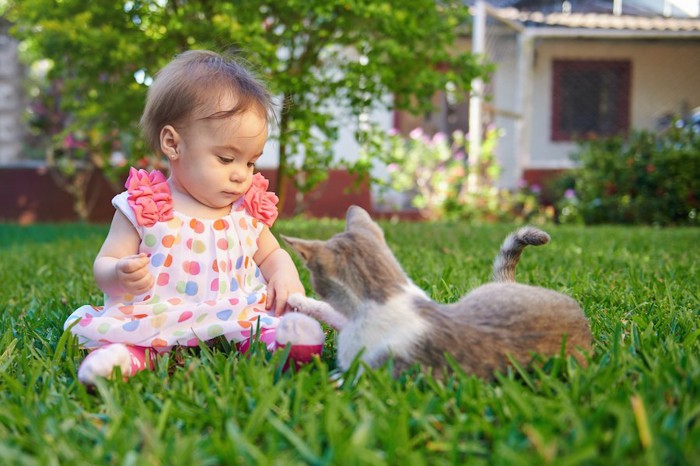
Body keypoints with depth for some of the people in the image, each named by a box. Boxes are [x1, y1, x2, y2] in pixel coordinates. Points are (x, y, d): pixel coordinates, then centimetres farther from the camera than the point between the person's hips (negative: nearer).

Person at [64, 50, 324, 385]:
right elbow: (104, 265, 1)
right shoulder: (142, 207, -2)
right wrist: (121, 276, -24)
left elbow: (271, 254, 24)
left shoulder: (249, 208, 10)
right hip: (156, 325, -2)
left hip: (238, 318, 2)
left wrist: (284, 274, 0)